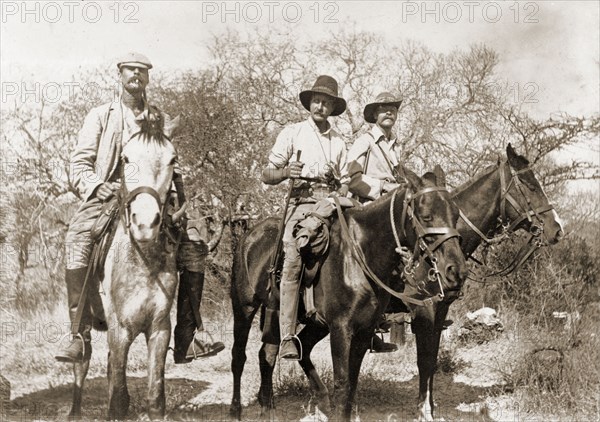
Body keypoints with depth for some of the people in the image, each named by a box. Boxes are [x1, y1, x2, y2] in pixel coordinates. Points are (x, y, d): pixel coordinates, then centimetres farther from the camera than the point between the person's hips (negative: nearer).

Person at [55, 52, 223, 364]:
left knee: (193, 252, -17)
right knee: (77, 239, -33)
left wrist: (180, 208, 2)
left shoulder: (162, 121, 20)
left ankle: (186, 342, -8)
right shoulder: (100, 116, 15)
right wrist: (97, 187, -14)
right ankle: (80, 338, -30)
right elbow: (79, 163, 8)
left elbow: (173, 170, 20)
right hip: (106, 198, -2)